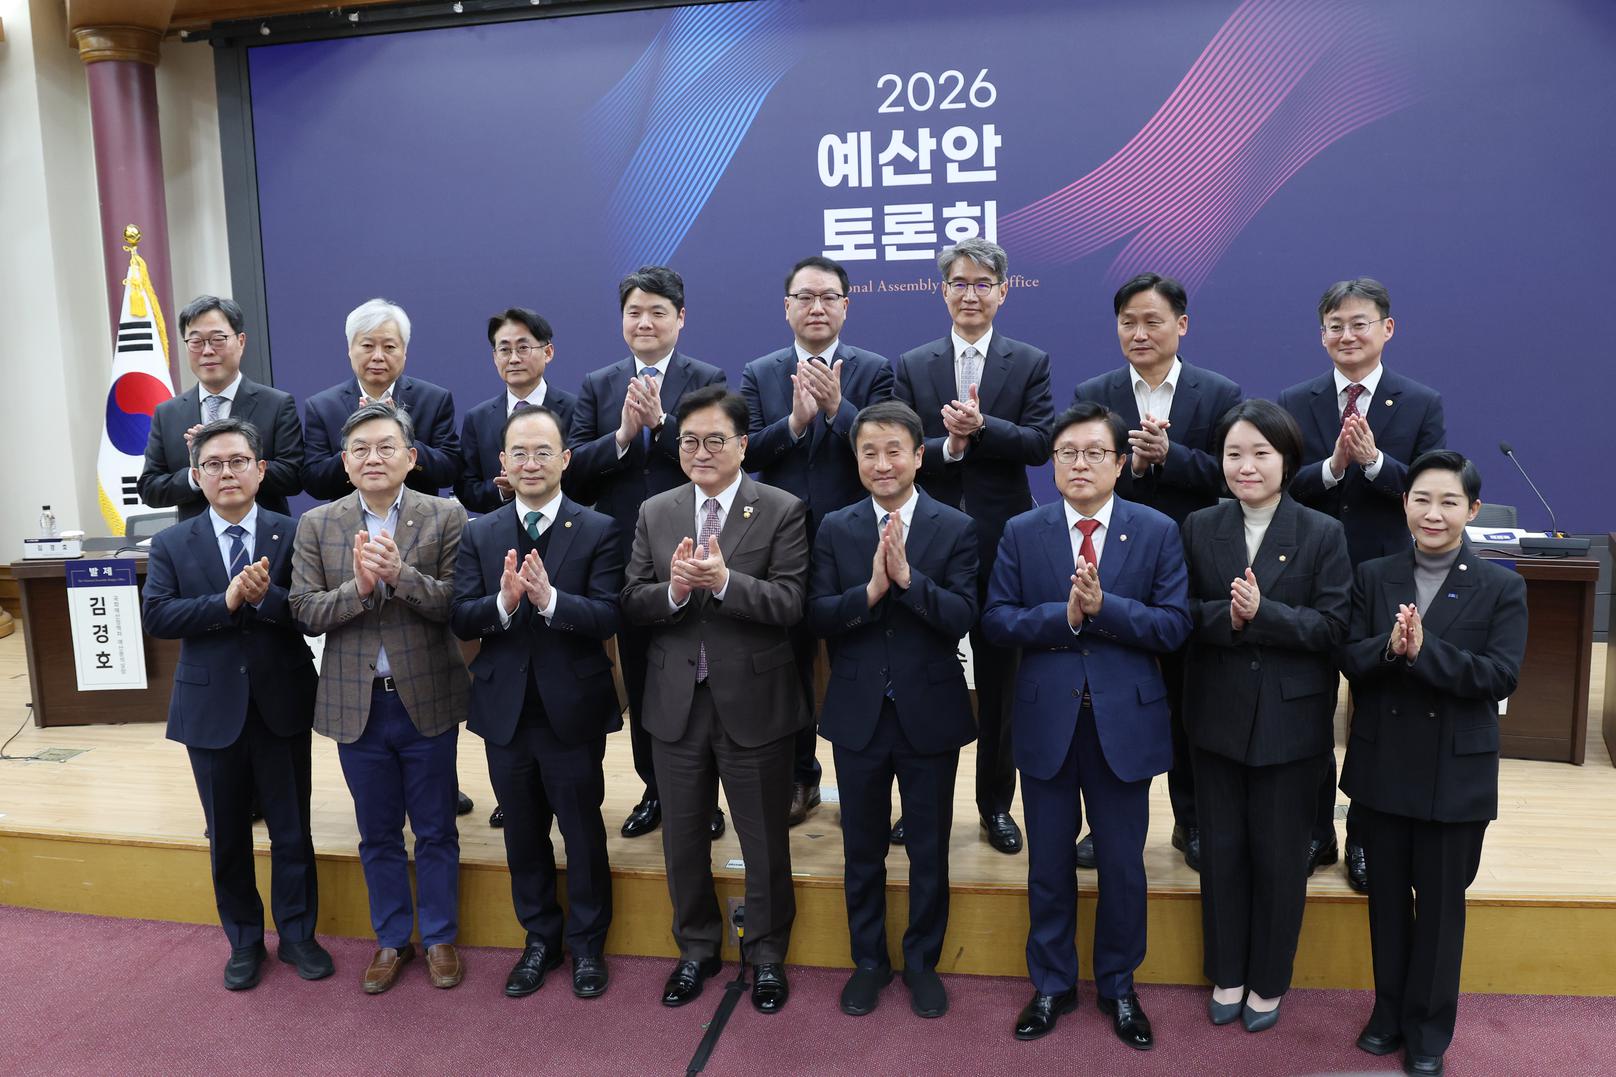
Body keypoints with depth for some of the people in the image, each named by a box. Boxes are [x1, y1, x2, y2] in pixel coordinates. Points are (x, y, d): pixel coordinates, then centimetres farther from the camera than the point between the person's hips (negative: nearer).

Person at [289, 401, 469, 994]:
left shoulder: (445, 517, -6)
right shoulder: (316, 525, 1)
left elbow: (456, 604, -11)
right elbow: (305, 609, -5)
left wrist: (399, 574, -26)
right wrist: (358, 586, -22)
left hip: (426, 699, -2)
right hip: (356, 704, 2)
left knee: (436, 831, 11)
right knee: (377, 834, 15)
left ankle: (440, 937, 29)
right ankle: (391, 939, 33)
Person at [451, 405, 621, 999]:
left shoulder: (596, 530, -6)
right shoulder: (479, 534, 3)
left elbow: (608, 617, -16)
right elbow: (461, 620, -4)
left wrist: (549, 598, -31)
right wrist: (503, 602, -24)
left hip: (573, 709, -3)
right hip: (505, 709, 3)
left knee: (583, 831, 10)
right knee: (523, 833, 17)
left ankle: (586, 943, 31)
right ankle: (540, 938, 36)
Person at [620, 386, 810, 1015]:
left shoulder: (783, 512, -7)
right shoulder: (655, 514, 5)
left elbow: (789, 604, -16)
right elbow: (632, 604, -1)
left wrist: (723, 580, -30)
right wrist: (673, 589, -21)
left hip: (754, 703, -3)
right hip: (677, 703, 3)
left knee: (765, 842, 12)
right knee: (683, 839, 17)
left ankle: (766, 954, 35)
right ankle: (697, 948, 40)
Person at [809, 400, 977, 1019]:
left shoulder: (955, 529, -5)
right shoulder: (836, 530, 0)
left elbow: (962, 619, -14)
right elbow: (819, 618, -8)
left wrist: (907, 577, -26)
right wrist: (871, 590, -24)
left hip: (929, 713, -1)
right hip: (858, 714, 2)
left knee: (929, 851, 12)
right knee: (862, 850, 15)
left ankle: (922, 963, 33)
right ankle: (868, 962, 34)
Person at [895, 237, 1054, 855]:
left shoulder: (1031, 363, 4)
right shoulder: (912, 366, 6)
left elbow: (1040, 443, -8)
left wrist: (982, 428, -23)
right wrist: (948, 447, -20)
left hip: (1002, 542, -1)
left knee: (999, 678, 8)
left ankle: (996, 803, 23)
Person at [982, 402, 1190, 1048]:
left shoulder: (1157, 532, -1)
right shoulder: (1022, 533, 1)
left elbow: (1175, 625, -8)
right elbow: (995, 620, -5)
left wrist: (1103, 606, -21)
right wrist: (1063, 615, -19)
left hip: (1125, 722, 0)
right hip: (1046, 721, 1)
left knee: (1123, 867, 12)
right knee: (1049, 866, 14)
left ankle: (1118, 988, 34)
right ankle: (1052, 987, 33)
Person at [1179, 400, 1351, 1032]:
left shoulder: (1323, 534, -5)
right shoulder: (1198, 529, 1)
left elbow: (1333, 625, -11)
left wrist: (1261, 613, -25)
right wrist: (1226, 617, -24)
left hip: (1291, 722, -2)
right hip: (1217, 717, 2)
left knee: (1280, 857, 10)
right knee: (1221, 850, 13)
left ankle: (1269, 981, 31)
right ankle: (1226, 974, 32)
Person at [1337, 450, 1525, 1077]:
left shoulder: (1501, 588, -5)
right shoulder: (1373, 577, 1)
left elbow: (1501, 675, -14)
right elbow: (1348, 659, -5)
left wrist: (1423, 651, -26)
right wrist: (1387, 646, -26)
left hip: (1455, 774, -2)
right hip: (1382, 767, 2)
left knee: (1441, 903, 11)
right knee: (1387, 897, 15)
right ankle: (1389, 1011, 34)